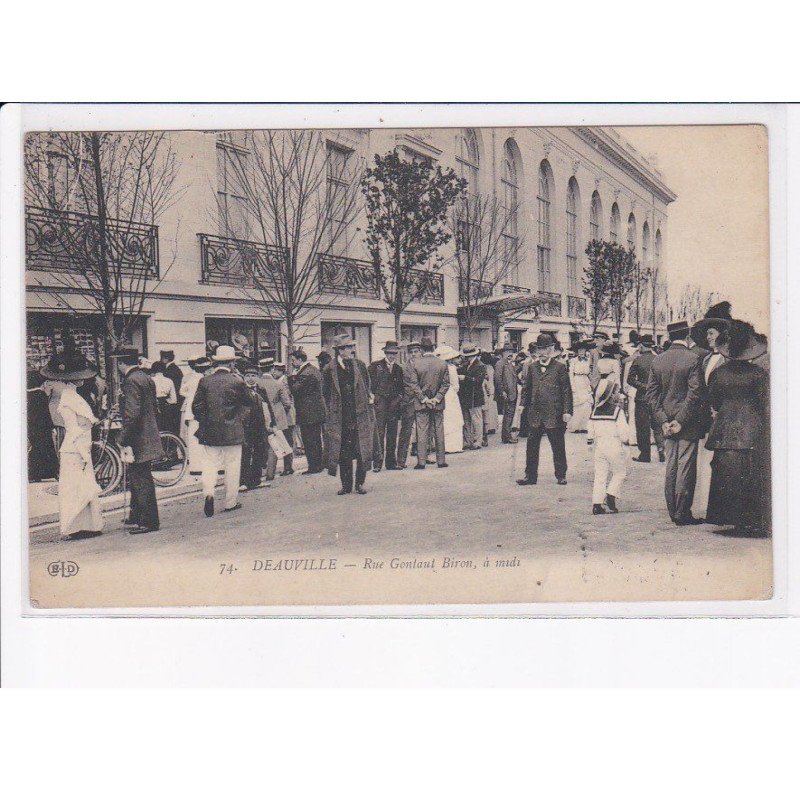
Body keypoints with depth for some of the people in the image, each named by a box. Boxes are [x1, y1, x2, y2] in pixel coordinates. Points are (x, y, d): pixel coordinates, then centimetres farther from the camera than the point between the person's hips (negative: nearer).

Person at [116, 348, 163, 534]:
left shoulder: (131, 381, -16)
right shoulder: (146, 378, 13)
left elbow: (132, 414, -23)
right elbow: (155, 409, 18)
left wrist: (125, 441, -20)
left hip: (138, 441, -10)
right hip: (149, 438, 10)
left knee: (141, 480, -3)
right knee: (138, 479, 20)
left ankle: (148, 522, 2)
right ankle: (137, 515, 31)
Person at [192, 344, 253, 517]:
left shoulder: (204, 381, -2)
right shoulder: (237, 381, -7)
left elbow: (196, 406, 1)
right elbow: (249, 403, 4)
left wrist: (204, 422, 13)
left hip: (209, 432, 2)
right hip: (232, 432, -2)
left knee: (209, 464, 7)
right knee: (232, 467, 8)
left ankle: (208, 492, -16)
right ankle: (231, 502, 15)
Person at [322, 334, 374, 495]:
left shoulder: (360, 365, 6)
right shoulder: (329, 370, -1)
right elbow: (326, 394, 7)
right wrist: (332, 412, 4)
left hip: (360, 417, 1)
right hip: (340, 418, -1)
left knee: (363, 451, -1)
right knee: (343, 454, 3)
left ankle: (360, 484, 11)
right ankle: (346, 485, 12)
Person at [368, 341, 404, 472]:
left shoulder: (398, 369, 17)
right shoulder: (375, 366, 4)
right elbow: (370, 383, 1)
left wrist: (398, 398, 4)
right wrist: (374, 397, -7)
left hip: (393, 403, 4)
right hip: (380, 402, -4)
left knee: (392, 434, 6)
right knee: (379, 433, -9)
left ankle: (391, 462, 12)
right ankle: (377, 462, -8)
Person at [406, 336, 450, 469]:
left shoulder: (416, 364, -7)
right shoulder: (442, 364, 0)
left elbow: (413, 383, -8)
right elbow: (446, 384, -2)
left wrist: (424, 399, -6)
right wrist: (437, 398, -3)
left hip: (421, 404, -2)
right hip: (438, 404, 2)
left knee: (422, 432, 1)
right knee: (439, 431, 8)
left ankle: (421, 461, 0)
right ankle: (441, 460, 12)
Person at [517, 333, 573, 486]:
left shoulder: (559, 367, 0)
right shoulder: (532, 367, 12)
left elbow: (567, 390, -2)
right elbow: (527, 388, 17)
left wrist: (567, 411, -8)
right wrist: (523, 404, 5)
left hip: (554, 414, -4)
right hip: (535, 413, 4)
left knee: (558, 446, 5)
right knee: (532, 446, 5)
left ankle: (561, 475, 16)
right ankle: (531, 476, 12)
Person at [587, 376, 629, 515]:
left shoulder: (595, 410, 5)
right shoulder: (617, 410, -10)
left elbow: (589, 429, 11)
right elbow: (623, 430, -12)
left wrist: (590, 442, 24)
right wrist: (624, 440, 7)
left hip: (599, 445, 5)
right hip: (615, 446, -5)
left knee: (600, 475, 8)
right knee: (620, 472, 12)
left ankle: (597, 504, 2)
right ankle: (611, 497, -2)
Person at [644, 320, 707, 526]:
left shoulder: (657, 361, 5)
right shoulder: (692, 359, -11)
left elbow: (651, 394, 3)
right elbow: (695, 393, -16)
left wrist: (663, 420, 0)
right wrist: (681, 421, -12)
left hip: (667, 422, 5)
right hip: (688, 423, -5)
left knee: (671, 467, 11)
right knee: (686, 467, 0)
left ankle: (673, 511, 16)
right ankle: (682, 513, 3)